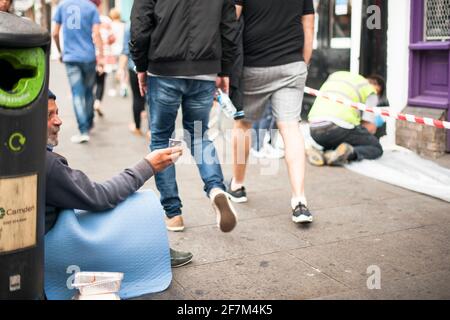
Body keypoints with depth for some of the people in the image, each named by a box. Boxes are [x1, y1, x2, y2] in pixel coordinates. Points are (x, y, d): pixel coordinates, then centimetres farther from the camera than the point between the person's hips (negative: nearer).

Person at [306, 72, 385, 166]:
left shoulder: (336, 75, 29)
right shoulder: (371, 91, 12)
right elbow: (370, 127, 3)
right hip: (340, 126, -5)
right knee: (376, 148, 13)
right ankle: (350, 153, -18)